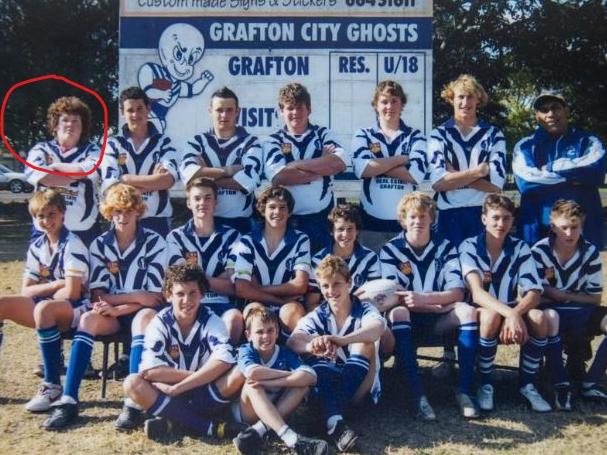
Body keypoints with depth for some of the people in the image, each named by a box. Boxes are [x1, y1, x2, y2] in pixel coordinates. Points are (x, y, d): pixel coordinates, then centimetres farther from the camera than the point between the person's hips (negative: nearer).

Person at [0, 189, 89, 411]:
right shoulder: (36, 247, 8)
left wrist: (43, 290, -3)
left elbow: (71, 293, -18)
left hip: (75, 309, -7)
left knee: (43, 308, -38)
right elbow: (25, 292, 5)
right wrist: (55, 285, -10)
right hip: (47, 309, 7)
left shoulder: (72, 246, -13)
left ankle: (52, 385, -29)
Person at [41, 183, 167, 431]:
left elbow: (154, 297, -10)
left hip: (141, 311, -3)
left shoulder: (154, 242, -5)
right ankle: (68, 400, -31)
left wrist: (117, 306, -19)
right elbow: (97, 294, -1)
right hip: (111, 313, 3)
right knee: (88, 319, -28)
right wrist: (134, 296, -15)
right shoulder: (100, 244, 4)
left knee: (144, 318, -36)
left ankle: (134, 402, -41)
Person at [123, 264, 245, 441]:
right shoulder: (159, 323, -9)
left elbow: (224, 361, -26)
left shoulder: (211, 321, -9)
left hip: (204, 395, 0)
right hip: (169, 395, 1)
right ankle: (210, 427, -32)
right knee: (132, 383, -28)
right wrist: (203, 375, -21)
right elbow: (150, 371, -20)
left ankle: (173, 419, -24)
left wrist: (177, 387, -28)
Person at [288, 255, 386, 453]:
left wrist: (340, 341, -51)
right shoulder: (318, 316, 0)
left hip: (359, 389, -2)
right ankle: (334, 421, -45)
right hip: (327, 386, 2)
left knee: (365, 341, -23)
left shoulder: (364, 309, -7)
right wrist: (313, 346, -44)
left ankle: (334, 415, -30)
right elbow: (292, 341, -20)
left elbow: (378, 327, -33)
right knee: (317, 356, -25)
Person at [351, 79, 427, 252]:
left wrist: (377, 166, -9)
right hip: (372, 220, 0)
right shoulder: (363, 135, 8)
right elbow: (361, 168, -11)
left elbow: (416, 174, -9)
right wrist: (400, 159, -7)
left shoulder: (415, 136, 7)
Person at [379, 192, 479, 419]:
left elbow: (457, 292, -7)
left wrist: (423, 298, -25)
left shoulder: (445, 248, 5)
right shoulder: (390, 250, 0)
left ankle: (464, 390, -27)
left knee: (467, 310, -26)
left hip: (438, 320, 2)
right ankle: (416, 394, -38)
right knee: (397, 312, -34)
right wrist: (438, 304, -17)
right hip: (408, 319, -2)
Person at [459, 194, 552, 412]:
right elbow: (477, 293, -26)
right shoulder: (469, 247, -12)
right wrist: (511, 314, -42)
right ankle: (485, 384, -16)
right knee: (491, 316, -36)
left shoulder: (520, 249, -3)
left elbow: (534, 294, -12)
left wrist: (515, 315, -34)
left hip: (512, 313, 3)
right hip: (479, 314, -3)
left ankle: (527, 384, -7)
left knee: (539, 317, -28)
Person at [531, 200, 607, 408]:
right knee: (550, 316, -39)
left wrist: (563, 295, -10)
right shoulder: (539, 252, -11)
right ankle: (560, 384, -27)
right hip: (551, 312, -3)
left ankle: (590, 383, -10)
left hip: (580, 313, 4)